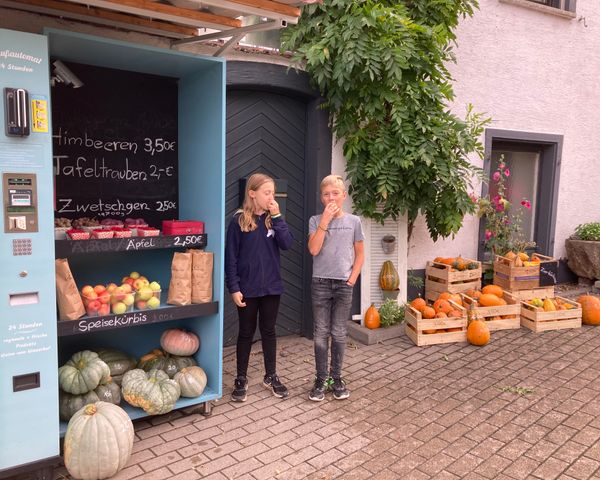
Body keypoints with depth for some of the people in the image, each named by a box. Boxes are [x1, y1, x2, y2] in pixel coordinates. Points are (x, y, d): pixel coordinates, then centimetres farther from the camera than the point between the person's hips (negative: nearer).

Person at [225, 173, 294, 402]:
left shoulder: (273, 219, 3)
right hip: (247, 288, -3)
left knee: (269, 331, 14)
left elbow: (287, 243, -11)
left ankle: (271, 376, 28)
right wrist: (234, 288, -11)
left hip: (271, 286, 3)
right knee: (246, 332, 9)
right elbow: (231, 257, -8)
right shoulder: (239, 220, -7)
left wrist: (277, 216, -15)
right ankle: (241, 379, 23)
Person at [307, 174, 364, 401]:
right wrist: (325, 219, -16)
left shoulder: (353, 221, 2)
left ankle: (336, 377, 23)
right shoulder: (316, 220, 0)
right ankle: (321, 378, 18)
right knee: (321, 333, 5)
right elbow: (313, 249, -15)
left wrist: (352, 279, -4)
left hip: (344, 284, 0)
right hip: (320, 283, 0)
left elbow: (360, 254, 7)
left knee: (339, 333, 8)